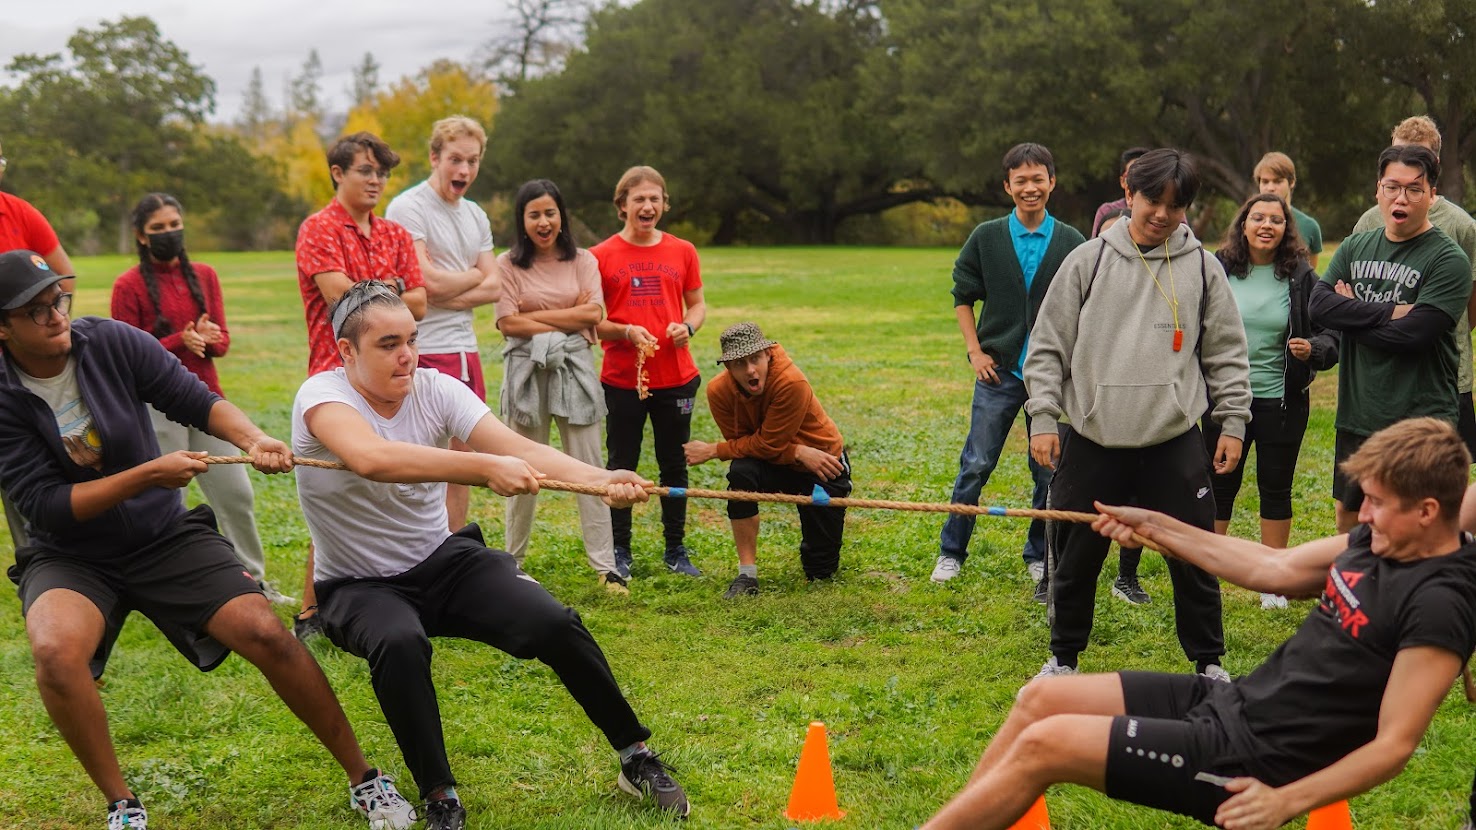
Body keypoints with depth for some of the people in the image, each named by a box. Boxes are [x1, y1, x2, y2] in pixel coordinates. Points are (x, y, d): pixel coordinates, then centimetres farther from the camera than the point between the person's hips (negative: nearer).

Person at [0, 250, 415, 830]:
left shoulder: (112, 342, -10)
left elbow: (195, 400, -6)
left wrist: (252, 439, -26)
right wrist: (148, 475, -26)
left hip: (166, 537, 2)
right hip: (69, 558, -2)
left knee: (266, 635, -14)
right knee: (56, 651, -32)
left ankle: (363, 779, 3)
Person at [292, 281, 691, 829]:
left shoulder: (435, 389, -7)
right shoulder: (322, 396, -19)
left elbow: (515, 447, -21)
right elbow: (372, 457, -41)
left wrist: (600, 479, -39)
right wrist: (485, 467, -49)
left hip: (445, 559, 4)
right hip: (360, 584, -3)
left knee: (554, 623, -16)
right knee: (400, 644, -36)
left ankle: (637, 759, 4)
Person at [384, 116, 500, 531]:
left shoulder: (476, 216, 17)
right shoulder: (406, 208, -7)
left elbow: (494, 287, 8)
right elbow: (427, 281, -17)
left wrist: (448, 296, -9)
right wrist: (473, 275, 1)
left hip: (466, 350, 8)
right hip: (425, 352, -8)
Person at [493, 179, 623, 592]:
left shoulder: (583, 261, 7)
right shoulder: (508, 264, 1)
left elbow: (593, 313, -5)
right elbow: (509, 322, -9)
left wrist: (535, 314, -9)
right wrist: (568, 320, -9)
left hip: (575, 369, 1)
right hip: (526, 369, -1)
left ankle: (605, 566, 3)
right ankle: (513, 560, 19)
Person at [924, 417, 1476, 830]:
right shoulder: (1380, 539, 4)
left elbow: (1395, 743, -20)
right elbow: (1274, 569, 15)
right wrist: (1155, 526, 15)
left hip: (1252, 758, -9)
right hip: (1229, 702, 9)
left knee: (1042, 745, -15)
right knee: (1040, 699, 5)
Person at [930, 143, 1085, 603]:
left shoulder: (1071, 243, 0)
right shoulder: (987, 237, 1)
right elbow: (962, 295, 10)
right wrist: (975, 350, 1)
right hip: (999, 372, 0)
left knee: (1050, 471, 6)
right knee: (975, 465, 1)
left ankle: (1039, 557, 21)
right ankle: (951, 552, 13)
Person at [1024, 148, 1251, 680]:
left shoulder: (1203, 268, 3)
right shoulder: (1087, 261, 1)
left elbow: (1226, 353, 10)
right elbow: (1048, 346, 3)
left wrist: (1233, 422, 5)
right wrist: (1043, 418, -3)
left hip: (1175, 442, 0)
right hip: (1092, 440, 0)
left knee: (1194, 556, 6)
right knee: (1075, 558, 10)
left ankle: (1208, 661, 25)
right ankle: (1064, 656, 29)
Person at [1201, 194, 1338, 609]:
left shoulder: (1301, 277, -3)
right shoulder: (1217, 270, -3)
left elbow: (1332, 333, 1)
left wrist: (1313, 349, -20)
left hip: (1282, 402, 0)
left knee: (1276, 489, 9)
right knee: (1219, 485, 8)